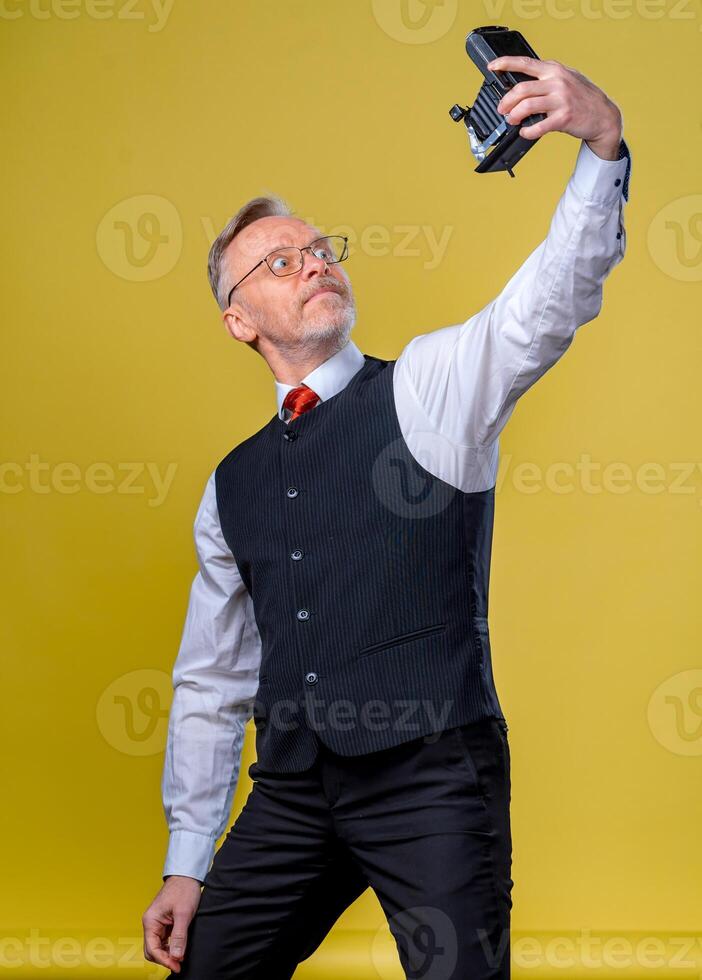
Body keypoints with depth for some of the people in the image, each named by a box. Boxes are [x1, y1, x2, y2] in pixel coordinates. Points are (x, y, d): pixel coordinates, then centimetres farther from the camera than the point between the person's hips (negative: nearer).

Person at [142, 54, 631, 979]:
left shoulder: (428, 389, 3)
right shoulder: (234, 484, 16)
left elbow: (551, 301, -16)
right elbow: (212, 681, 18)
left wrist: (603, 143, -34)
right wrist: (187, 861, 13)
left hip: (430, 771, -4)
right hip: (294, 791, 5)